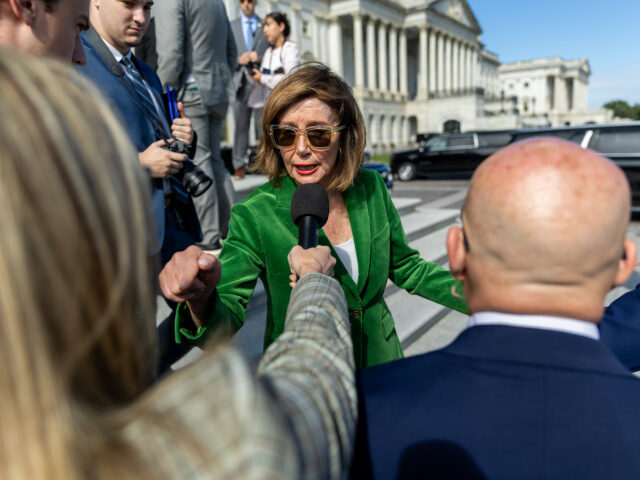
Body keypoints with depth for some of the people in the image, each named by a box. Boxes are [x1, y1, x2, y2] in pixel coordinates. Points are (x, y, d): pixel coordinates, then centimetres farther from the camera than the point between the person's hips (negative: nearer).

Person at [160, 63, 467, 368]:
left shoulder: (371, 189, -10)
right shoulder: (254, 216, -21)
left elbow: (405, 268, 2)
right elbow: (227, 315, -26)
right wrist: (200, 300, -47)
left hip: (378, 359, 4)